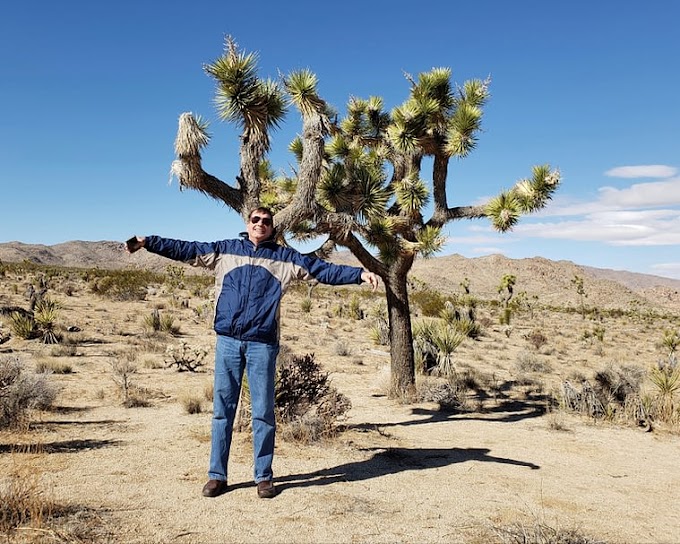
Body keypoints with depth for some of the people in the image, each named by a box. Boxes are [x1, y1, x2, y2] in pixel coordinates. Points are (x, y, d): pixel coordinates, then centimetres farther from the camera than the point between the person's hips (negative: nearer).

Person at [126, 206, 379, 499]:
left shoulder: (284, 257, 8)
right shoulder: (224, 250, 12)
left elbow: (323, 270, 3)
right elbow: (185, 250, 12)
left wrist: (359, 274, -6)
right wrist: (147, 242, 6)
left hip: (262, 344, -1)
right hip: (227, 341, 2)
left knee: (263, 412, 4)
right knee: (222, 409, 7)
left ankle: (264, 476, 16)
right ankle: (217, 475, 17)